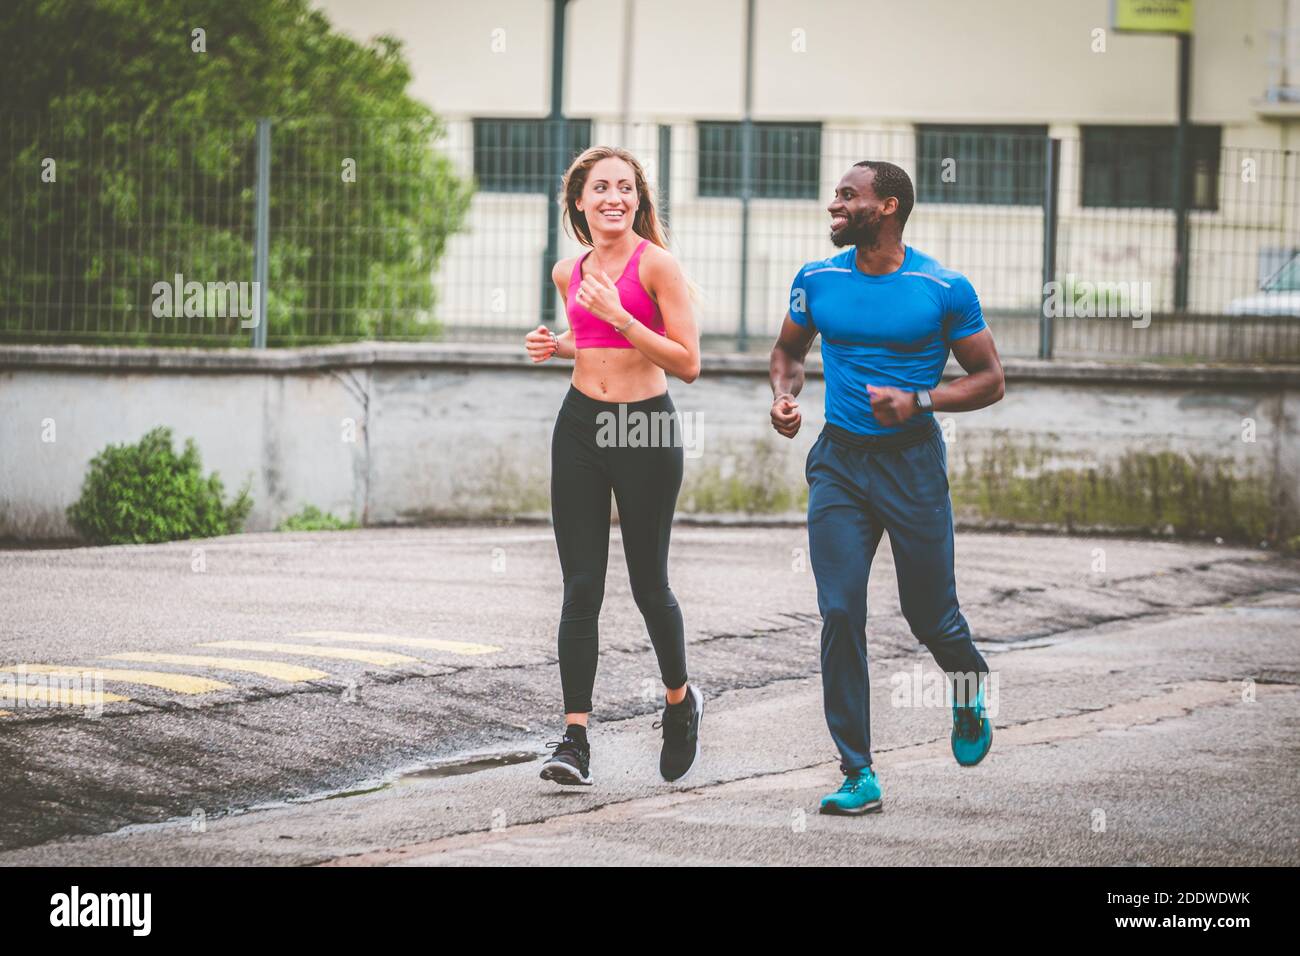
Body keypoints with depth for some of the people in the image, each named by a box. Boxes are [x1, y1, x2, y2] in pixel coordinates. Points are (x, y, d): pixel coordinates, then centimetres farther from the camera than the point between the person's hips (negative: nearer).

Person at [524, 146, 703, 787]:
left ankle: (680, 699, 33)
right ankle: (574, 740, -5)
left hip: (646, 430, -4)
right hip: (580, 427, 4)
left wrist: (618, 317, -20)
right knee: (581, 589, -3)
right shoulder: (569, 273, 9)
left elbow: (688, 363, -13)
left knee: (648, 583, 6)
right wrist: (556, 347, 6)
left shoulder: (656, 265, -9)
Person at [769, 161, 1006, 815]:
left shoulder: (945, 290, -7)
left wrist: (919, 400, -16)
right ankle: (858, 774, -4)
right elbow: (788, 351, 20)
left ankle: (968, 684, 42)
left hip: (912, 460, -2)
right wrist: (783, 395, -2)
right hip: (839, 461, 2)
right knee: (840, 613, -8)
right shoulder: (817, 281, 3)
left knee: (929, 614, 5)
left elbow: (989, 379, -1)